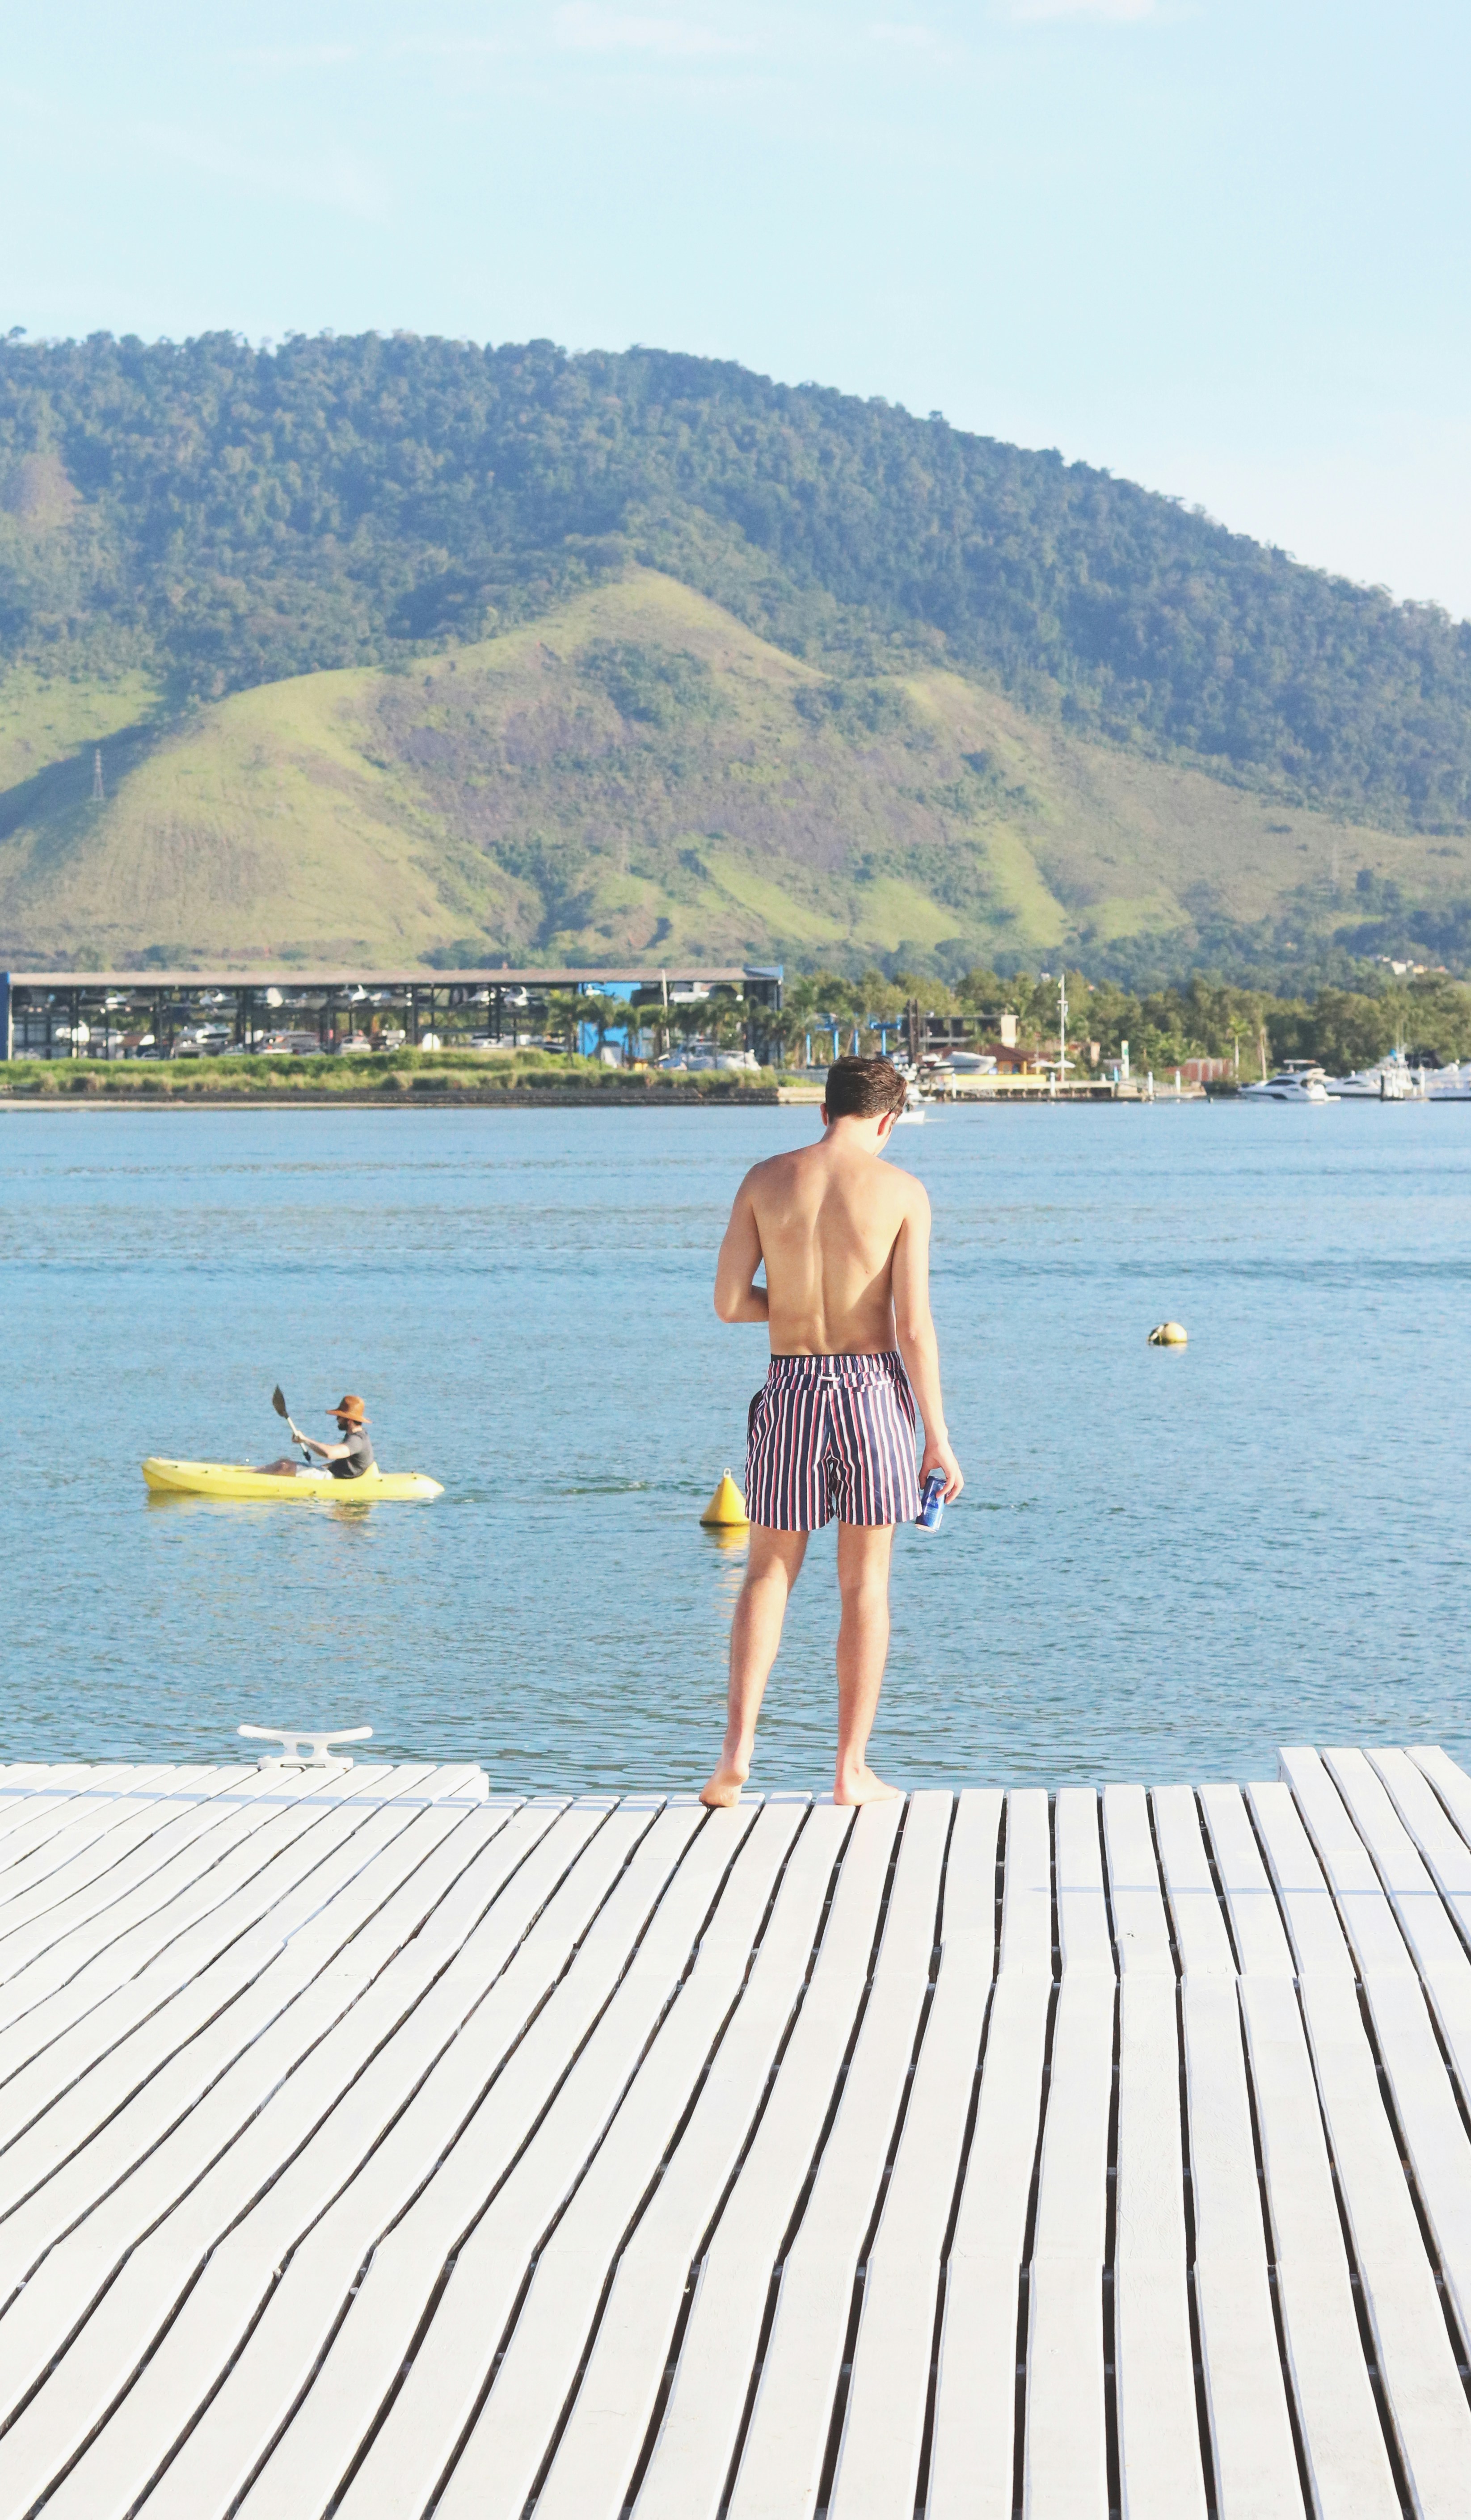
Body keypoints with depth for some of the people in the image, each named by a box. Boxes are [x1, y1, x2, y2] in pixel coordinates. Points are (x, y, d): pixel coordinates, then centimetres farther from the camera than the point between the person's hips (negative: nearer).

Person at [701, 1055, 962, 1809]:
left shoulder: (766, 1180, 1)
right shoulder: (900, 1190, -5)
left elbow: (729, 1302, 1)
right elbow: (914, 1324, -9)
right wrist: (937, 1437, -4)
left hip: (791, 1387, 1)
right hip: (871, 1382, -1)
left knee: (769, 1572, 13)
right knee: (864, 1583, 8)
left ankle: (738, 1749, -2)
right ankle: (852, 1769, 11)